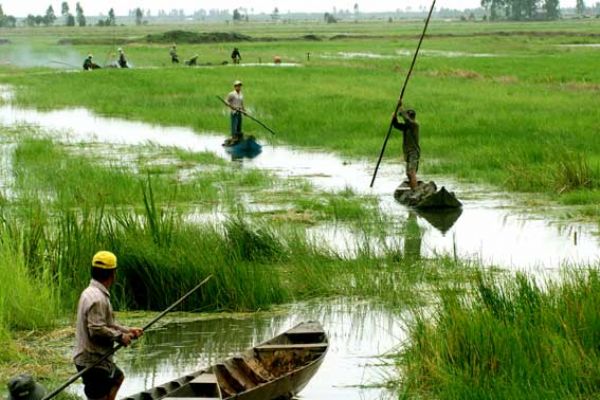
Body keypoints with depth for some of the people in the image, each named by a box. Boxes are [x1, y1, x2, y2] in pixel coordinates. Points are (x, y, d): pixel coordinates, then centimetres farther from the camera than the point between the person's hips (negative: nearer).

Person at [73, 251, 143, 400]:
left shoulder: (91, 292, 11)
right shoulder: (97, 298, -23)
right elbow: (97, 330, -28)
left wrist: (127, 330, 9)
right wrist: (120, 337, -15)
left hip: (98, 357, 11)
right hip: (93, 361, -11)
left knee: (118, 377, 31)